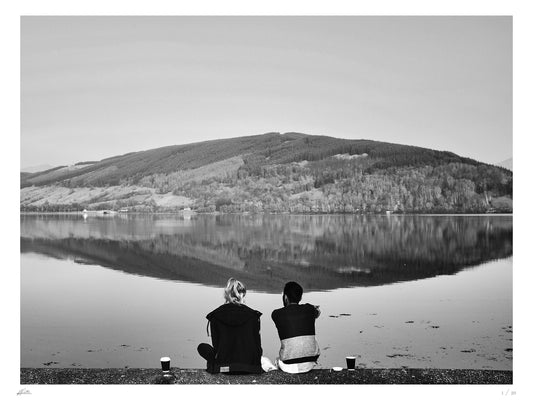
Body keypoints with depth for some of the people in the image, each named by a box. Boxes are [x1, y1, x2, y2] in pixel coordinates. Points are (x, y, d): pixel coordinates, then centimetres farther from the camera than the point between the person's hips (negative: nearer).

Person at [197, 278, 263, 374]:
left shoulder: (215, 315, -2)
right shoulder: (253, 315, -1)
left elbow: (215, 343, 3)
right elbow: (257, 345, 4)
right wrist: (256, 364, 18)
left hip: (223, 365, -2)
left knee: (202, 347, 22)